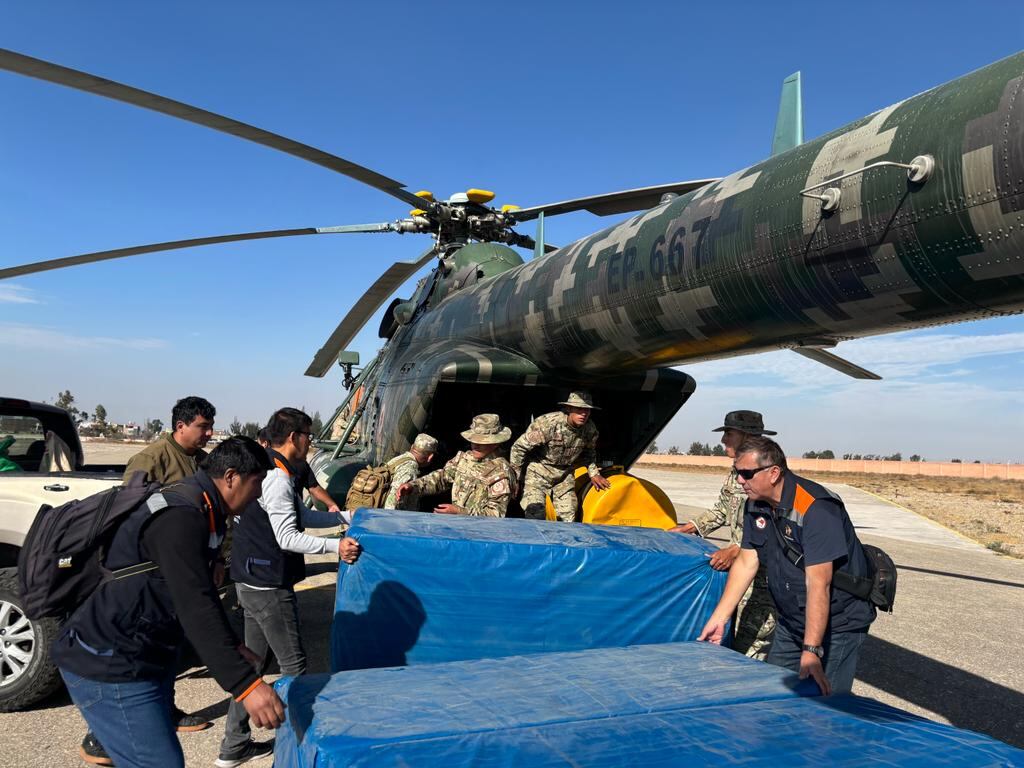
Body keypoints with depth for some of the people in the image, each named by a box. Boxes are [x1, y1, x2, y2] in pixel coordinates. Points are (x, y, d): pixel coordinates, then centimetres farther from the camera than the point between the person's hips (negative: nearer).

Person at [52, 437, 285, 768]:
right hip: (109, 664, -11)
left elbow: (201, 595, 21)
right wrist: (245, 685, -37)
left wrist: (233, 646, 27)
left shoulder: (197, 510, 9)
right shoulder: (181, 517, -25)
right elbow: (197, 608, -34)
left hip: (148, 653, 11)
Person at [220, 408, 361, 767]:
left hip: (252, 581, 11)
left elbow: (302, 516, 20)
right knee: (293, 664, 0)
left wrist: (347, 516, 17)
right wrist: (335, 546, -27)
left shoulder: (269, 472, 13)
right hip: (269, 585, -11)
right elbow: (288, 538, -23)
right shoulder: (278, 479, -20)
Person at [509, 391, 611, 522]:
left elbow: (589, 453, 16)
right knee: (536, 516, -23)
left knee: (568, 519, 6)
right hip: (539, 472, -5)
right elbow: (519, 447, -18)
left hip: (565, 475, 5)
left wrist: (594, 473, 9)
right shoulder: (548, 423, -28)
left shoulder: (590, 429, -9)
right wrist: (515, 477, -11)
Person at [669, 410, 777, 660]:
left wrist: (736, 550, -27)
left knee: (750, 646, -5)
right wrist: (688, 528, 18)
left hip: (762, 576, -9)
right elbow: (721, 510, 24)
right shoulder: (735, 472, 11)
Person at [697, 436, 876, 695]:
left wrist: (811, 650, -35)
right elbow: (746, 563, 4)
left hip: (837, 623, -7)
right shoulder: (755, 505, -2)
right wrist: (718, 619, 2)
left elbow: (819, 583, -31)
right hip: (791, 621, 7)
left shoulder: (816, 508, -26)